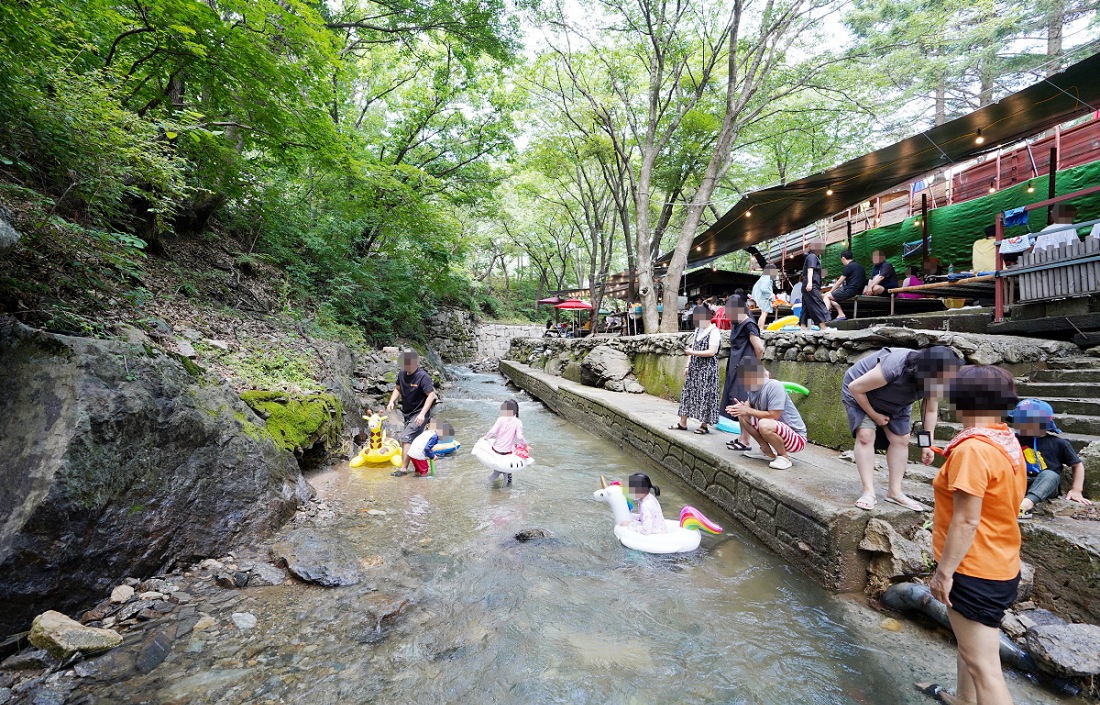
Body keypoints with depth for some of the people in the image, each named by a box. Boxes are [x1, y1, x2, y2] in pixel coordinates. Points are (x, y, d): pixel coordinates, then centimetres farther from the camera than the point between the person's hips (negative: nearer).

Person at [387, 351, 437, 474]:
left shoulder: (423, 376, -21)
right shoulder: (402, 374, 1)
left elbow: (431, 395, -23)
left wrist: (422, 414, -29)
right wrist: (392, 401, -3)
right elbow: (398, 389, 16)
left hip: (419, 414, -8)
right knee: (414, 440, 18)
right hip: (407, 413, 8)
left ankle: (404, 468, -9)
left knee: (406, 438, -16)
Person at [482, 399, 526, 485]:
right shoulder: (518, 422, -7)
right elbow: (519, 437, -17)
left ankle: (497, 471, 9)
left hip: (496, 449, 0)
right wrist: (525, 445, -1)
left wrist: (485, 437, 1)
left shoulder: (501, 419, -8)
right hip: (507, 451, 0)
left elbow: (492, 431, -16)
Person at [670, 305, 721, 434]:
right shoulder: (698, 330, 13)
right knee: (688, 393, 9)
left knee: (705, 396, -2)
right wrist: (687, 365, 10)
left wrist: (692, 352, -19)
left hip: (707, 369, -8)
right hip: (694, 368, 8)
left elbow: (711, 352, -19)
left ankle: (704, 425, 9)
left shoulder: (714, 332, -12)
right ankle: (683, 423, 15)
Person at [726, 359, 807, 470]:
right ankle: (767, 452, 10)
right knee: (742, 416, 2)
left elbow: (773, 416, -27)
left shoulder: (774, 386, -26)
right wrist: (741, 407, -17)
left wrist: (748, 410, -19)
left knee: (764, 424, -36)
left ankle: (784, 457, -8)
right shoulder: (754, 388, -2)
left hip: (796, 436, -8)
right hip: (778, 432, 9)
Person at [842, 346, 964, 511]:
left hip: (894, 402, 7)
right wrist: (874, 415, -20)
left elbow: (931, 410, -8)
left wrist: (927, 444, -14)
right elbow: (855, 387, -33)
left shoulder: (934, 381, -21)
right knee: (866, 434, -20)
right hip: (860, 393, -6)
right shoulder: (894, 367, -42)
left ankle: (895, 492, 8)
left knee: (901, 439, -1)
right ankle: (868, 492, -17)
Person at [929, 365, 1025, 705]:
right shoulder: (1008, 443, 5)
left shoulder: (973, 449, -24)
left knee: (983, 666, -1)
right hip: (1001, 566, 10)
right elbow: (999, 507, 15)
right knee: (971, 648, 23)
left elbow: (966, 521, -24)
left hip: (975, 572, -10)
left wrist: (944, 571, -17)